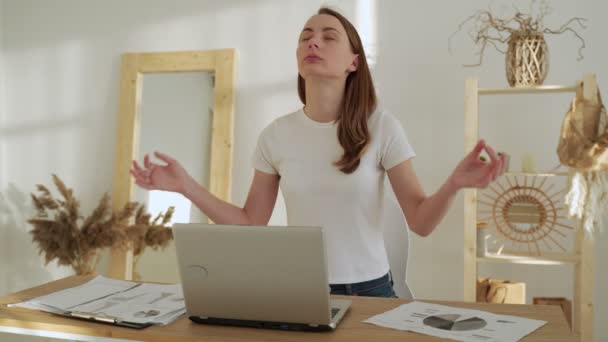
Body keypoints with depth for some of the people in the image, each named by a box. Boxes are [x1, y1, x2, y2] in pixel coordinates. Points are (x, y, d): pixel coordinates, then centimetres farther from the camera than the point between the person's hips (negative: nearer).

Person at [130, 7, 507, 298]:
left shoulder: (381, 127, -8)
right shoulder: (277, 134, -1)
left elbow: (421, 222, -7)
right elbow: (250, 224, 2)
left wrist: (454, 183, -27)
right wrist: (187, 186, -7)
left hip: (367, 290, -1)